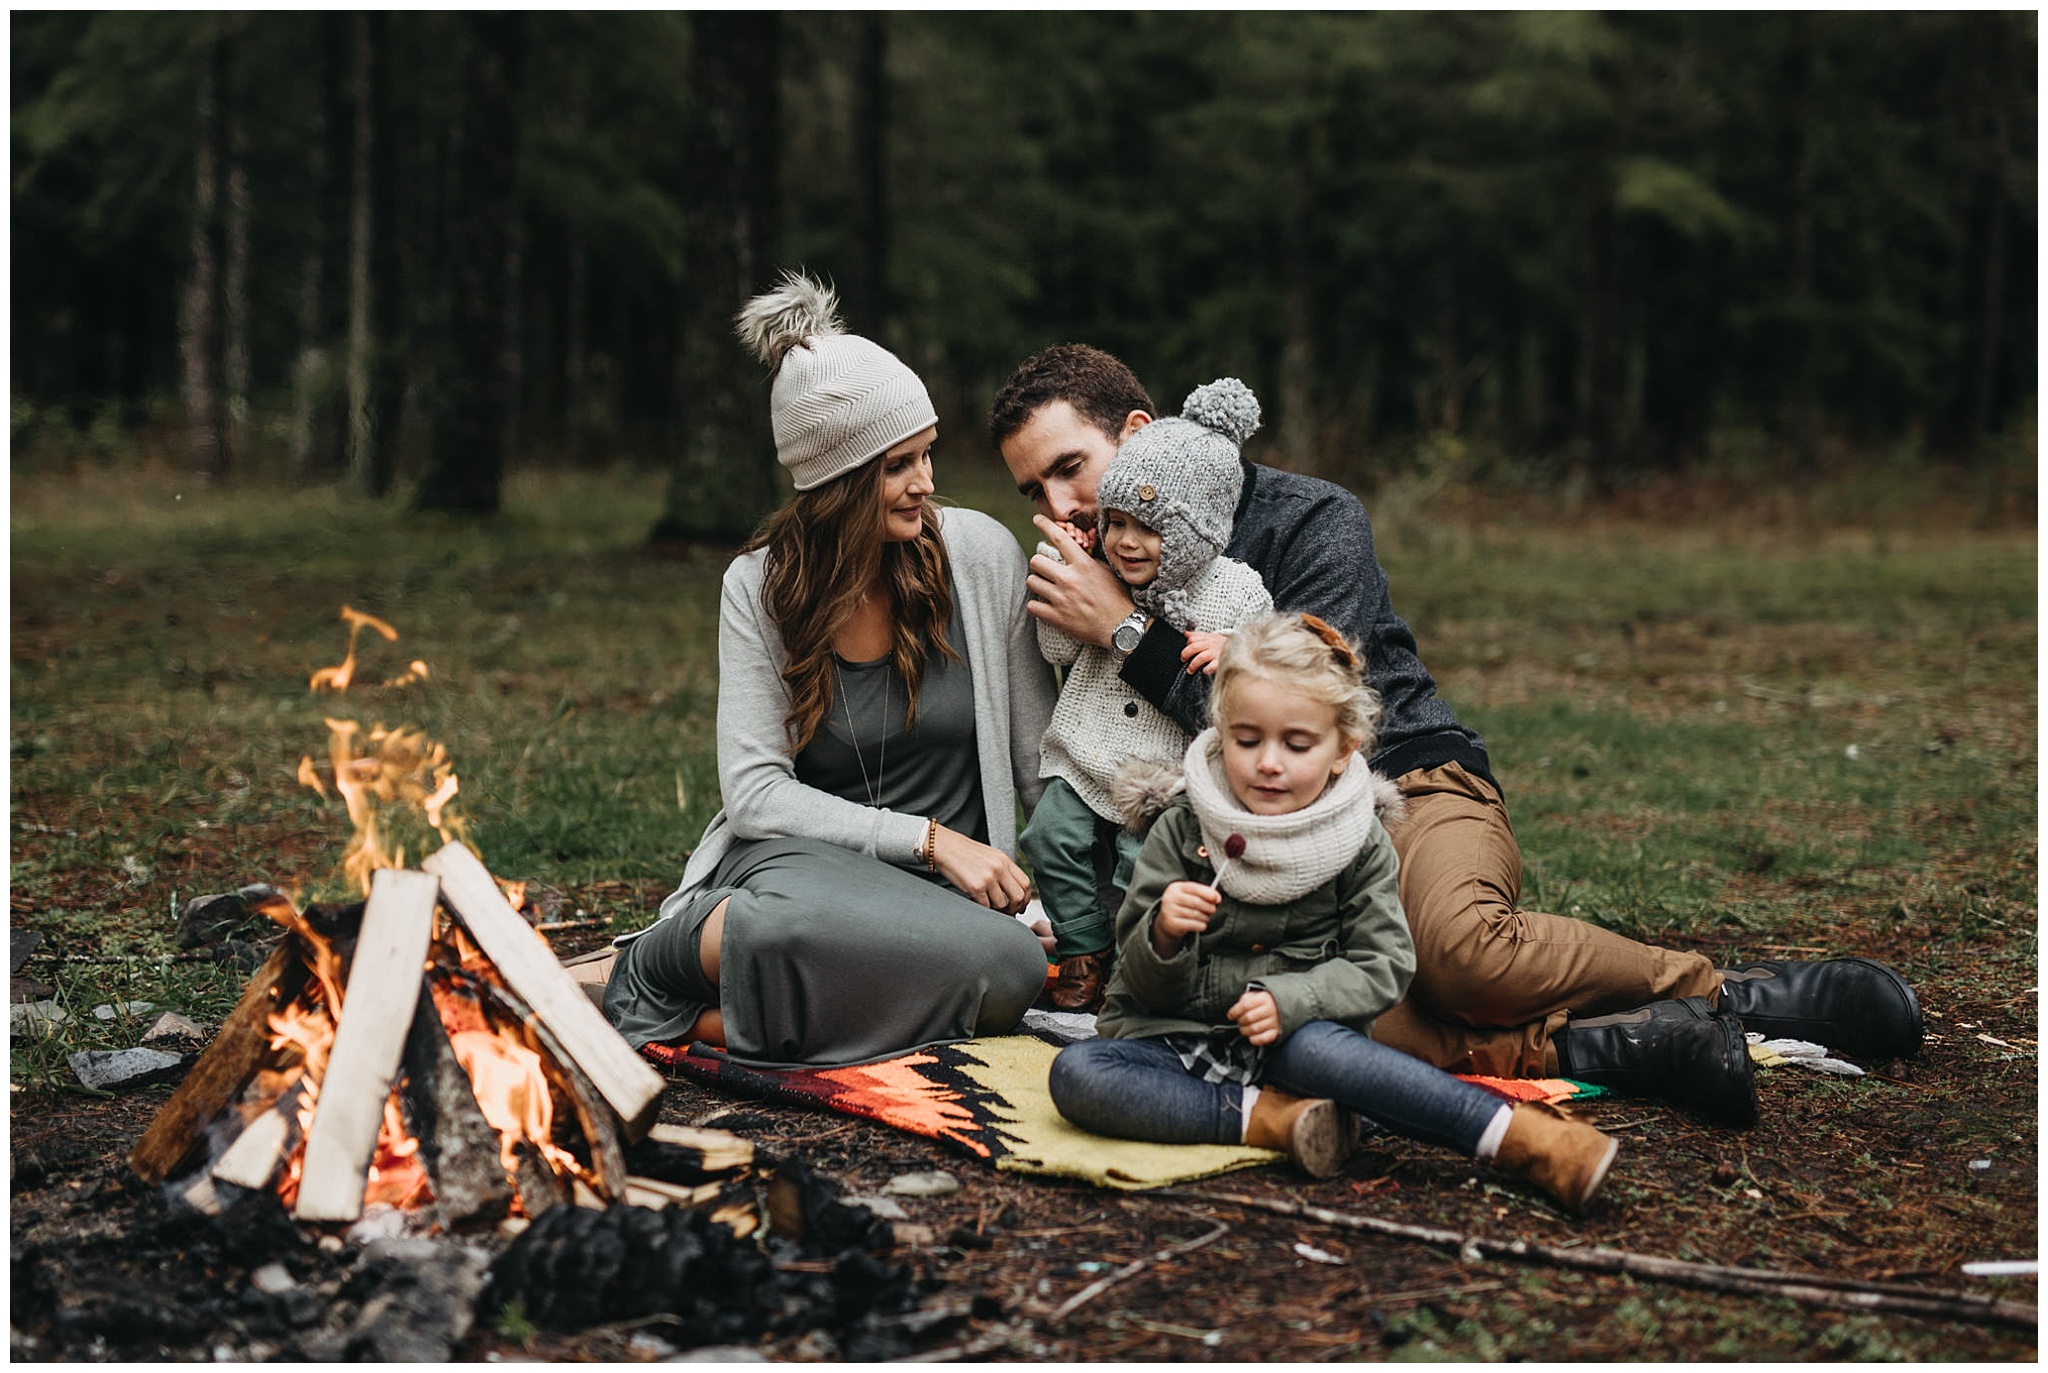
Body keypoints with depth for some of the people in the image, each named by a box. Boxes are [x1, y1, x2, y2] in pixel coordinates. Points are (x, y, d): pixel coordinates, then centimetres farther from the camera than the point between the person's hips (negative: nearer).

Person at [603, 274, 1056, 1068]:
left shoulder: (980, 554, -1)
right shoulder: (760, 586, 0)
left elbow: (1041, 760, 5)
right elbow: (754, 789, -6)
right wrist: (926, 839, -15)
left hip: (944, 886, 2)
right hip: (804, 855, -2)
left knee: (1014, 968, -38)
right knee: (800, 915, -43)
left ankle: (716, 1016, -22)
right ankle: (659, 962, -9)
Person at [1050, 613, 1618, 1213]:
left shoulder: (1361, 844, 2)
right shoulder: (1179, 831, 1)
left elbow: (1383, 968, -2)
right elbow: (1145, 984, 1)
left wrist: (1290, 1000, -20)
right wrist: (1163, 937, -24)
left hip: (1289, 1039, -1)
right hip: (1180, 1041, 2)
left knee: (1313, 1045, -38)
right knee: (1074, 1072, -29)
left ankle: (1518, 1136, -38)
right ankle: (1263, 1117, -29)